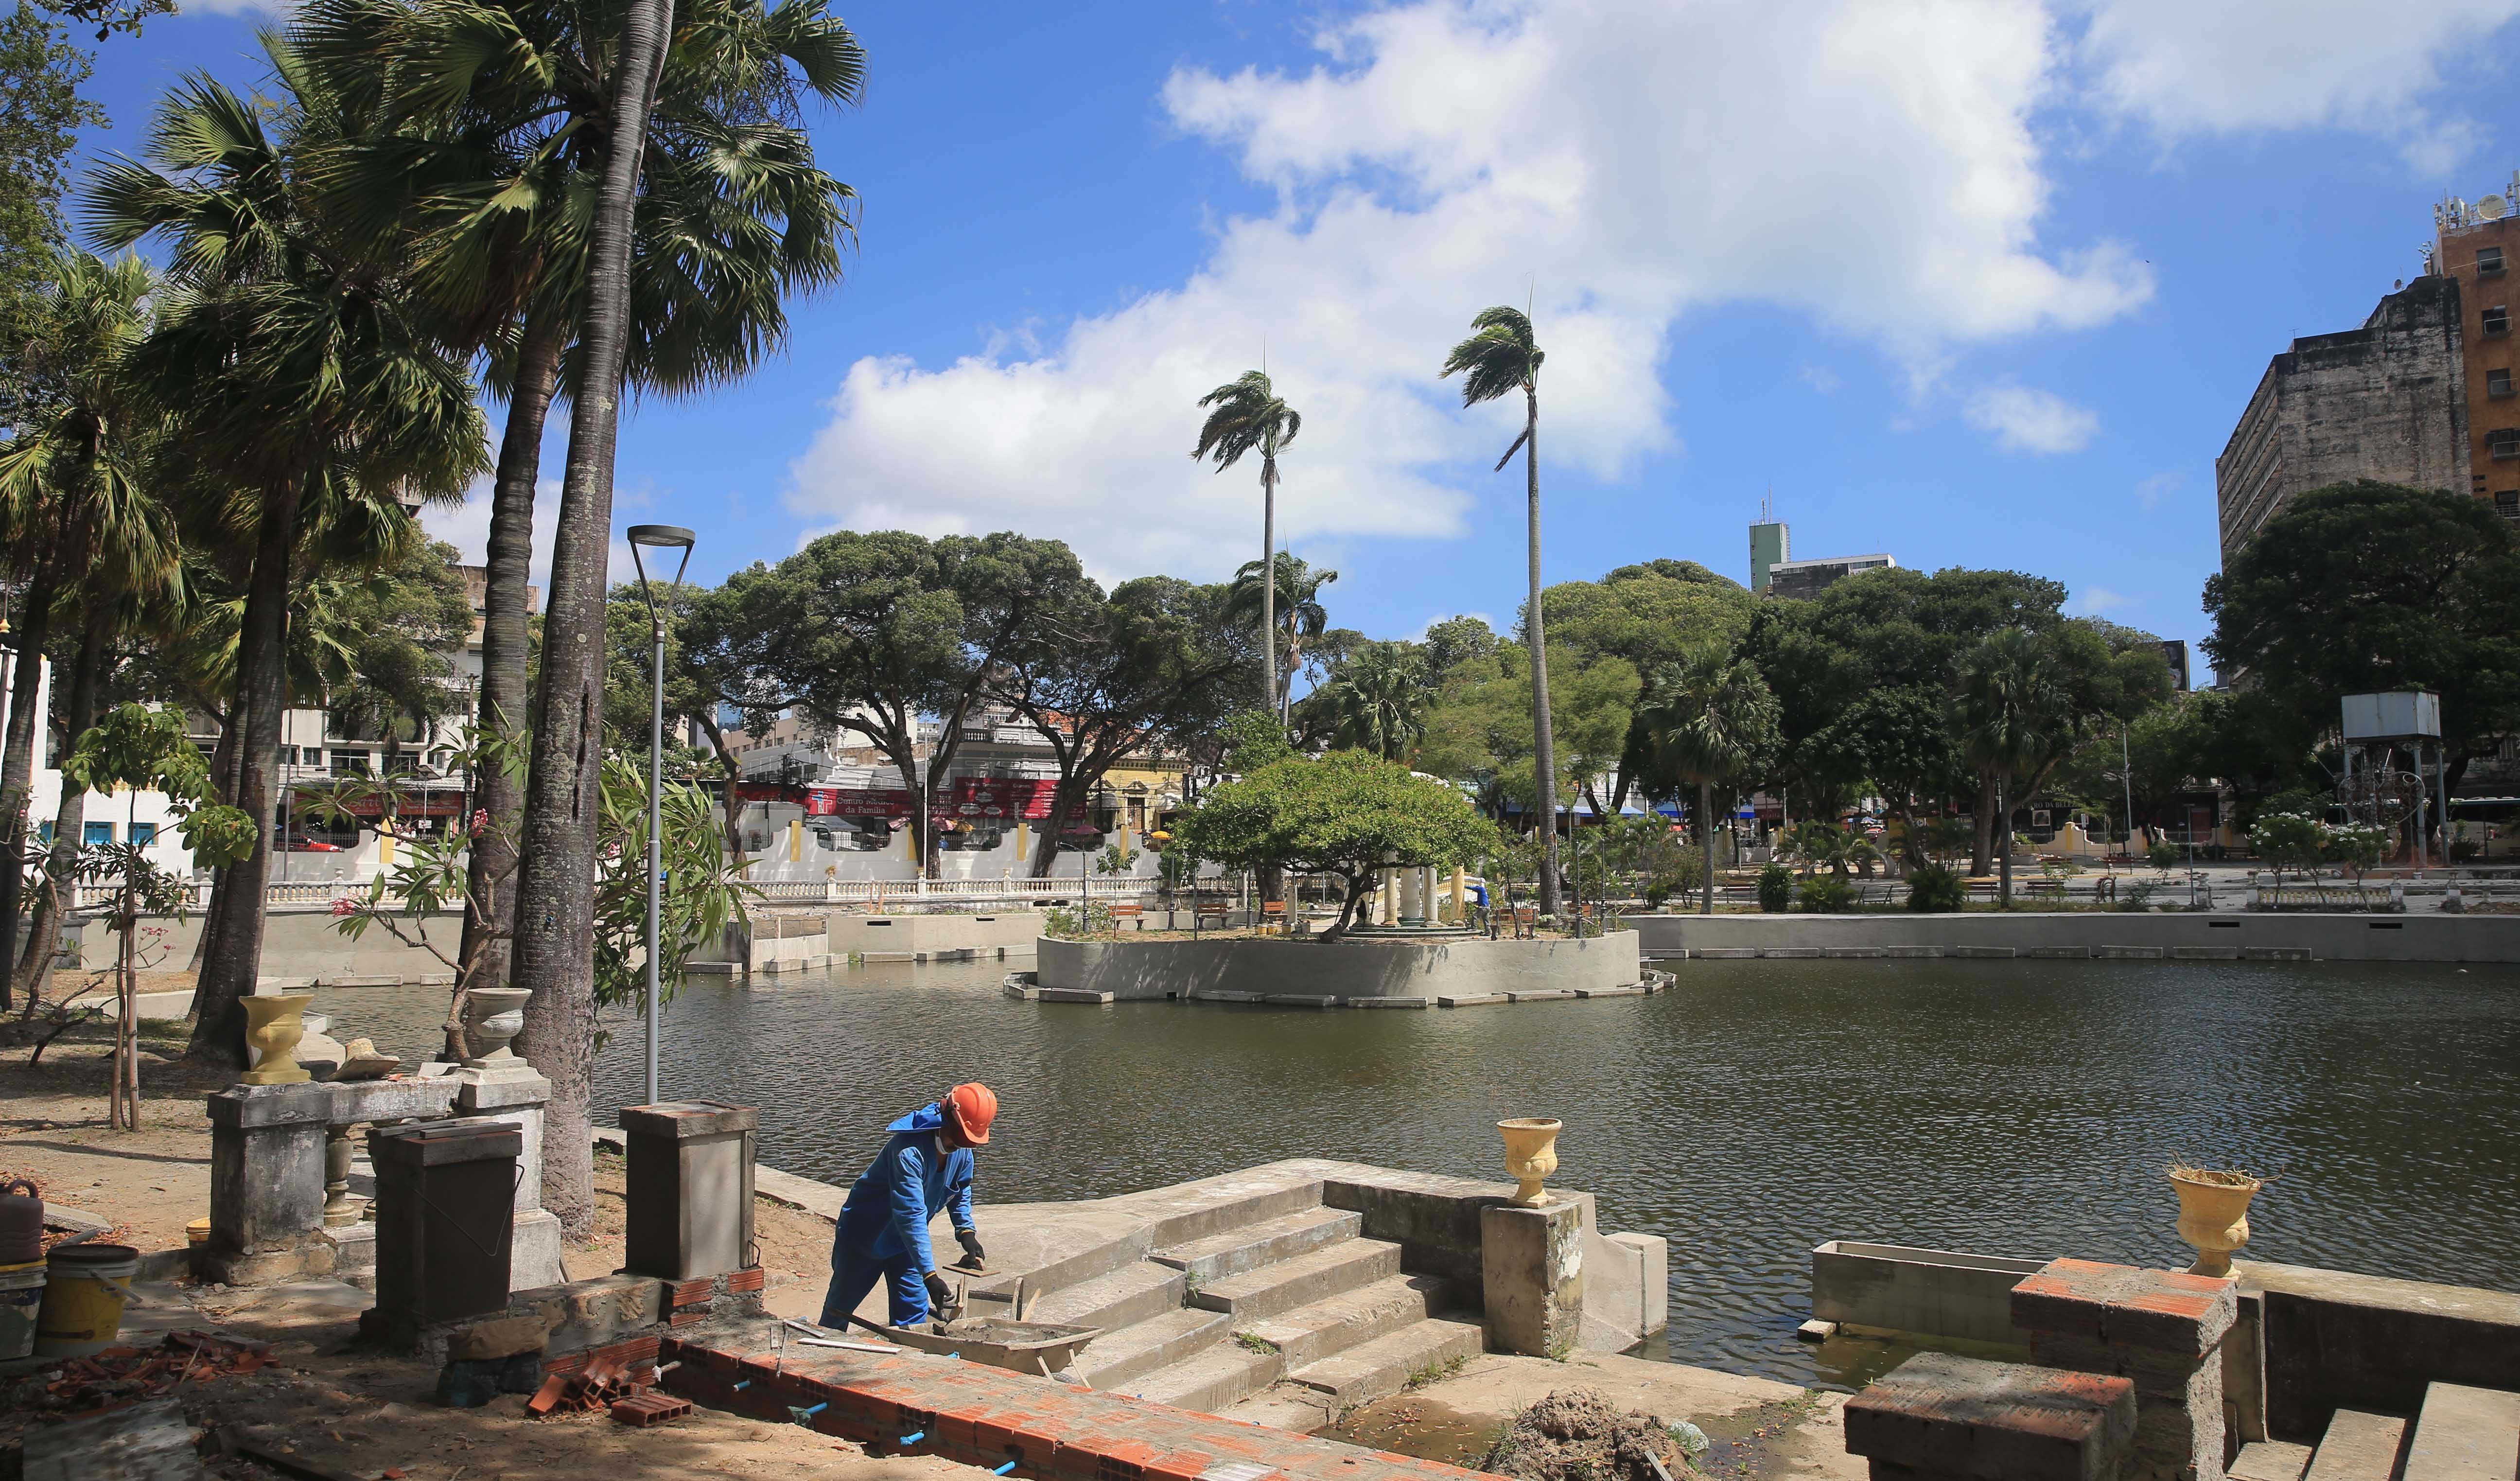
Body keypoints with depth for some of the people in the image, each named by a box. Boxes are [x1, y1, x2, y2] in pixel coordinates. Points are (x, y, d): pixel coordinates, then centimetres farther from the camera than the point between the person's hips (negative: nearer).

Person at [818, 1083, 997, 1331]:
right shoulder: (909, 1150, -36)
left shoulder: (962, 1148, -12)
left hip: (905, 1239, 6)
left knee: (914, 1311, 1)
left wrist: (966, 1230, -6)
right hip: (864, 1233, -6)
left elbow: (961, 1190, 9)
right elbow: (911, 1215, -38)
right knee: (839, 1310, 9)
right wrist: (929, 1274, -40)